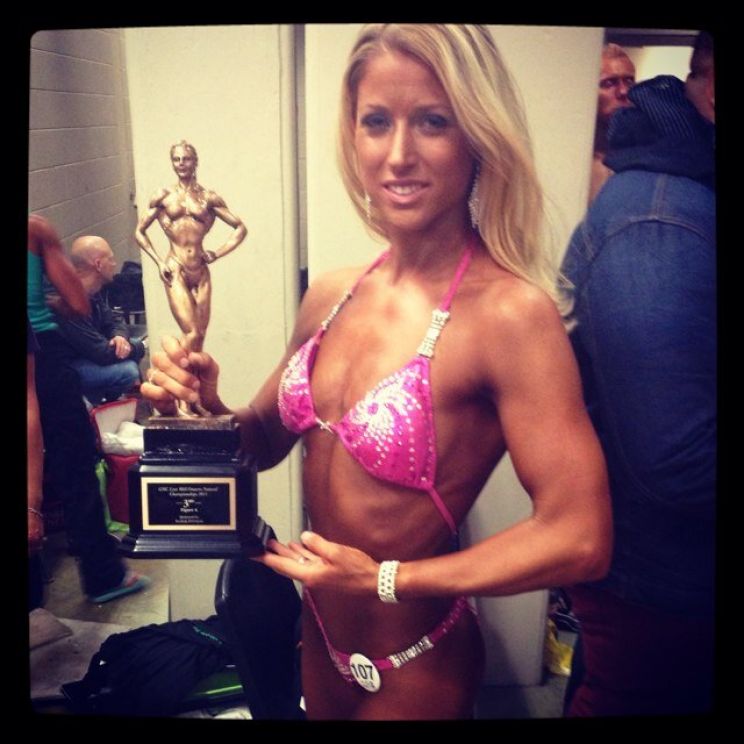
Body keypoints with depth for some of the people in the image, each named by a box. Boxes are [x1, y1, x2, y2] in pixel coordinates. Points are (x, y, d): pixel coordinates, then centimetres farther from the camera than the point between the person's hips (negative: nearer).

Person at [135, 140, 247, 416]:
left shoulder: (208, 197, 7)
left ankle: (194, 398, 17)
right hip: (176, 271, -2)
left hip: (201, 272, 2)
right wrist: (158, 261, 2)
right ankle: (182, 399, -1)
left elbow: (240, 228, 11)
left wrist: (218, 253, 2)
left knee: (199, 337, 5)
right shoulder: (163, 197, 6)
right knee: (192, 334, -13)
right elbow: (139, 232, 13)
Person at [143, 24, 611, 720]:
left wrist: (385, 578, -22)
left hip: (414, 670, -5)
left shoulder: (510, 312, -26)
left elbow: (579, 539, -27)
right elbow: (266, 439, 6)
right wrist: (207, 408, -14)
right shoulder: (330, 297, -7)